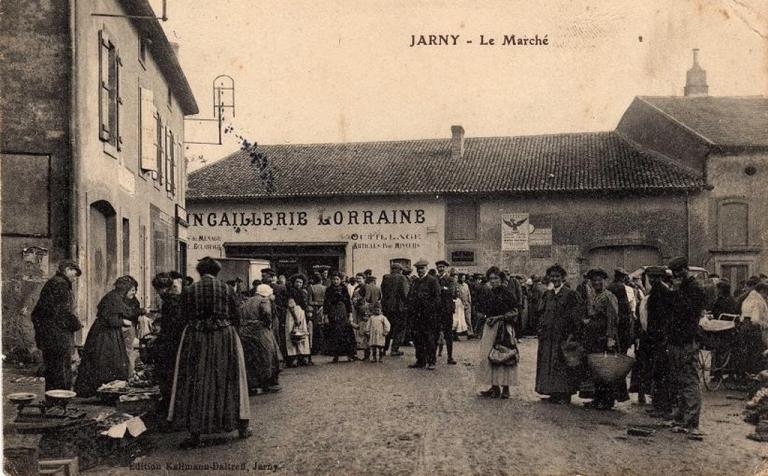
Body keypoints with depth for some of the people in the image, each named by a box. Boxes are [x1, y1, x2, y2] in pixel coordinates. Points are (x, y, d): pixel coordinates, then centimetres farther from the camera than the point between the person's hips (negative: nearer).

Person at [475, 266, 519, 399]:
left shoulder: (507, 293, -8)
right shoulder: (489, 294, 12)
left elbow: (514, 312, -9)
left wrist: (499, 317, -14)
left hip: (504, 329, -7)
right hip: (490, 327, 7)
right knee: (489, 356, 6)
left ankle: (505, 388, 2)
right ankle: (494, 387, 14)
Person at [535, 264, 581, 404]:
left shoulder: (570, 294, -6)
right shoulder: (547, 295, 13)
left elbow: (575, 316, -10)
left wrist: (572, 334, -16)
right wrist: (541, 328, 8)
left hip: (563, 336, -6)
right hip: (548, 337, 7)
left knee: (562, 365, -3)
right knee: (548, 364, 8)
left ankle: (564, 394, 5)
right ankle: (553, 393, 17)